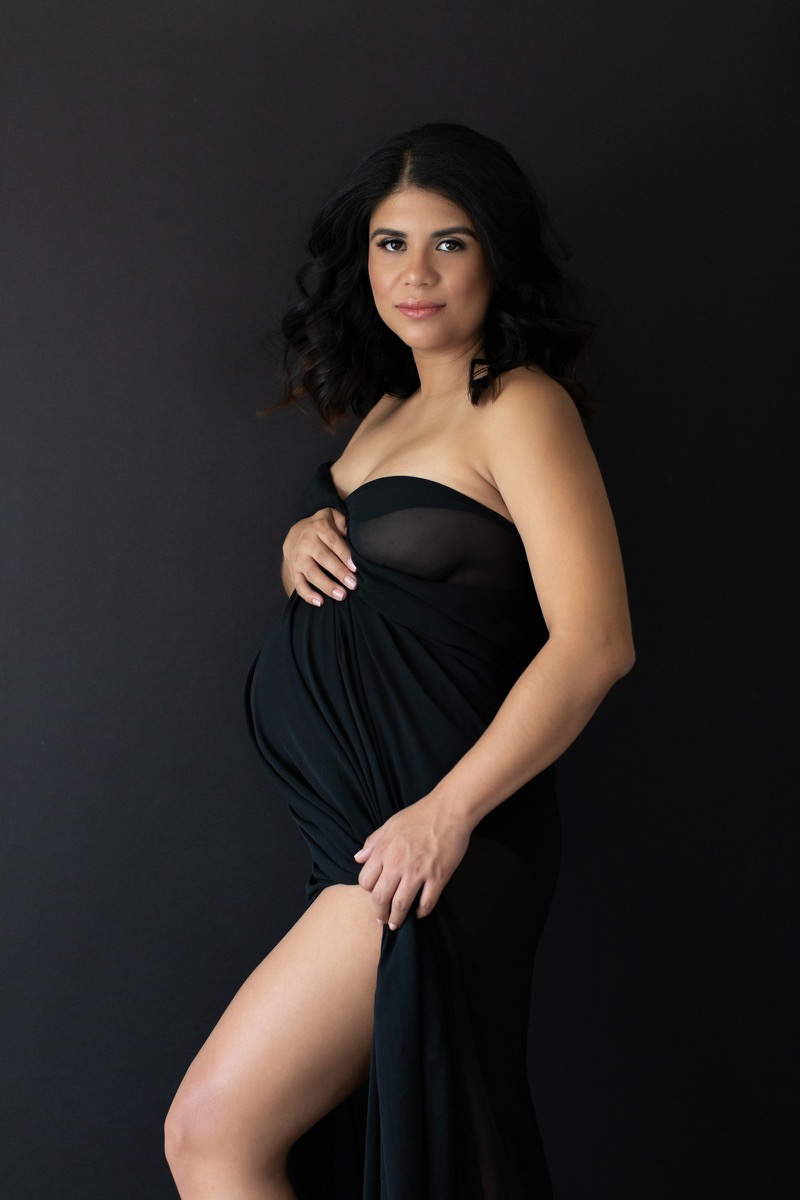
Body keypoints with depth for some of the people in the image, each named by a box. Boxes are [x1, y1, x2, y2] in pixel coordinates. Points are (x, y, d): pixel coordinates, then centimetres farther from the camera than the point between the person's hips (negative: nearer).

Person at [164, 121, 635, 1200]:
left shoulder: (520, 406, -10)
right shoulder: (386, 410, 16)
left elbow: (595, 643, -19)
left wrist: (447, 810, -22)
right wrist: (302, 542, 4)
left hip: (437, 840, -8)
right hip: (356, 829, 9)